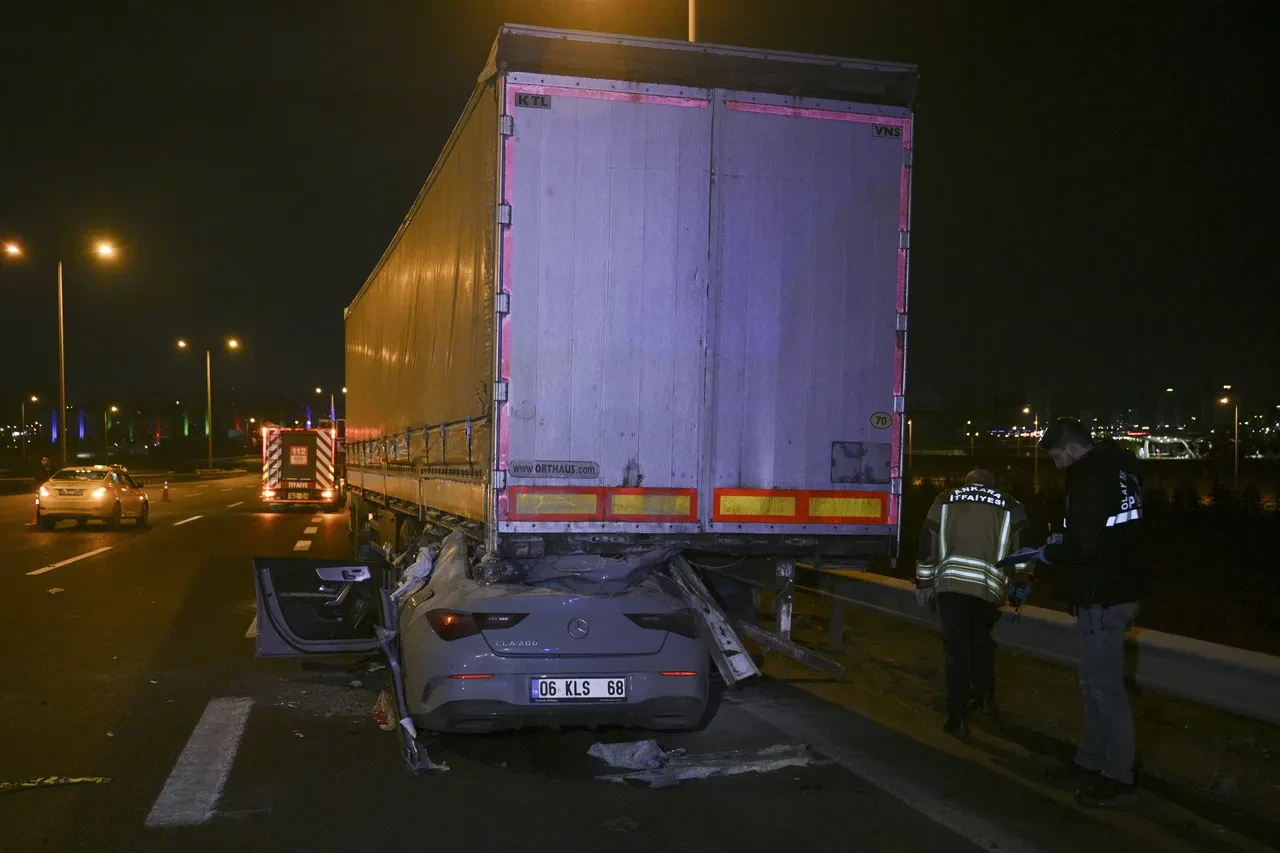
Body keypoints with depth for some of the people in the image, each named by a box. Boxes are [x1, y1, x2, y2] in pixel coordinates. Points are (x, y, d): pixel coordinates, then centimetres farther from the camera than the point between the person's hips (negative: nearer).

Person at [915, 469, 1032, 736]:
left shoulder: (945, 500, 18)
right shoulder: (1011, 505, 18)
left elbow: (927, 540, 13)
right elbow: (1022, 542, 7)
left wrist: (923, 581, 17)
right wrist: (1024, 580, 14)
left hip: (951, 580, -1)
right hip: (989, 584, 1)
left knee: (956, 647, 4)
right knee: (982, 640, 25)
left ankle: (958, 717, 4)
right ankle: (985, 696, 24)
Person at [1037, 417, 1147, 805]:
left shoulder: (1088, 478, -20)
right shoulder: (1119, 468, 11)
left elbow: (1082, 547, -26)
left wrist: (1048, 553, -8)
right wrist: (1065, 540, 14)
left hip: (1102, 598, -10)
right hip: (1121, 589, 10)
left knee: (1104, 686, -1)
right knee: (1095, 682, 18)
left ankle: (1117, 774, 8)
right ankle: (1091, 760, 28)